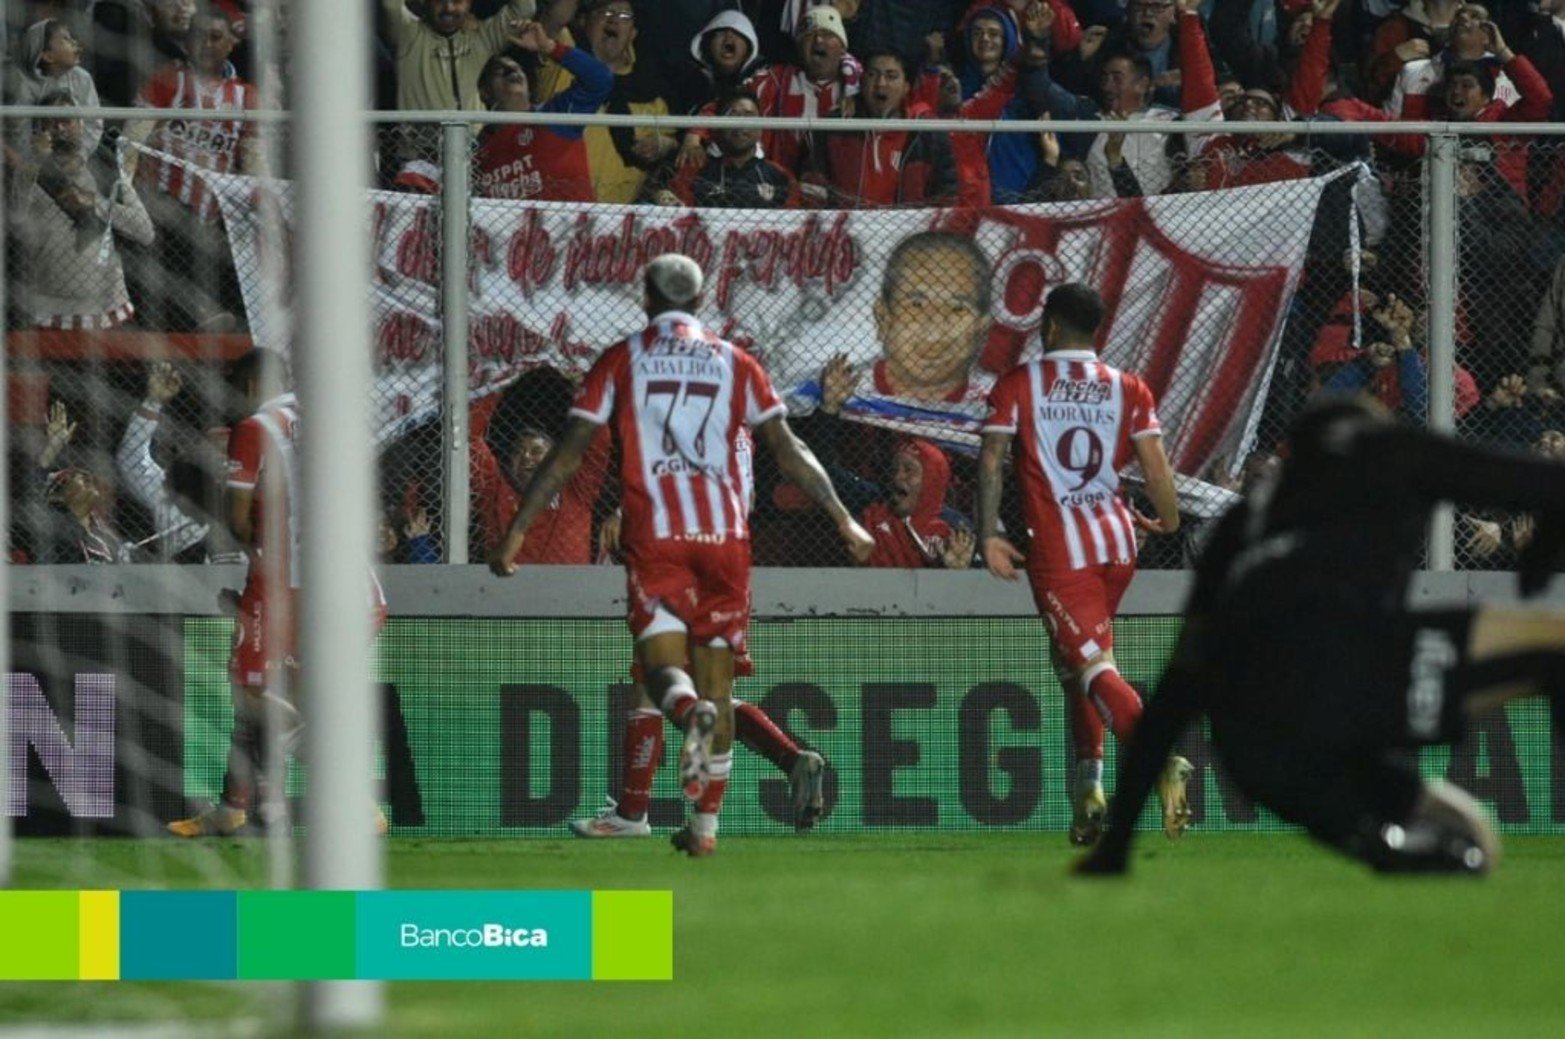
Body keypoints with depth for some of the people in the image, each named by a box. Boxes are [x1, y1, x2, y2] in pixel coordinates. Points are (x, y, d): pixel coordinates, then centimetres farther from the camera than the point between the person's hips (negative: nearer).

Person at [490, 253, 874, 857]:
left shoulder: (622, 360, 7)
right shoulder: (733, 362, 11)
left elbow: (569, 452, 4)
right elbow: (786, 451, 9)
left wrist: (517, 530, 8)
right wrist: (843, 520, 17)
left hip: (654, 535, -2)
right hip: (725, 535, 2)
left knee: (664, 664, -4)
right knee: (716, 673, 10)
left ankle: (690, 710, -41)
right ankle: (705, 824, 12)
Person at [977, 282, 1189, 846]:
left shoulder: (1018, 384, 2)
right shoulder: (1128, 388, 8)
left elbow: (991, 457, -8)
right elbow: (1156, 467, 0)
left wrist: (989, 533, -7)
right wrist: (1168, 520, 17)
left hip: (1058, 550, -4)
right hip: (1118, 545, 4)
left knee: (1094, 666, -11)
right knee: (1075, 657, 21)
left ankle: (1159, 756, -36)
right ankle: (1088, 787, 13)